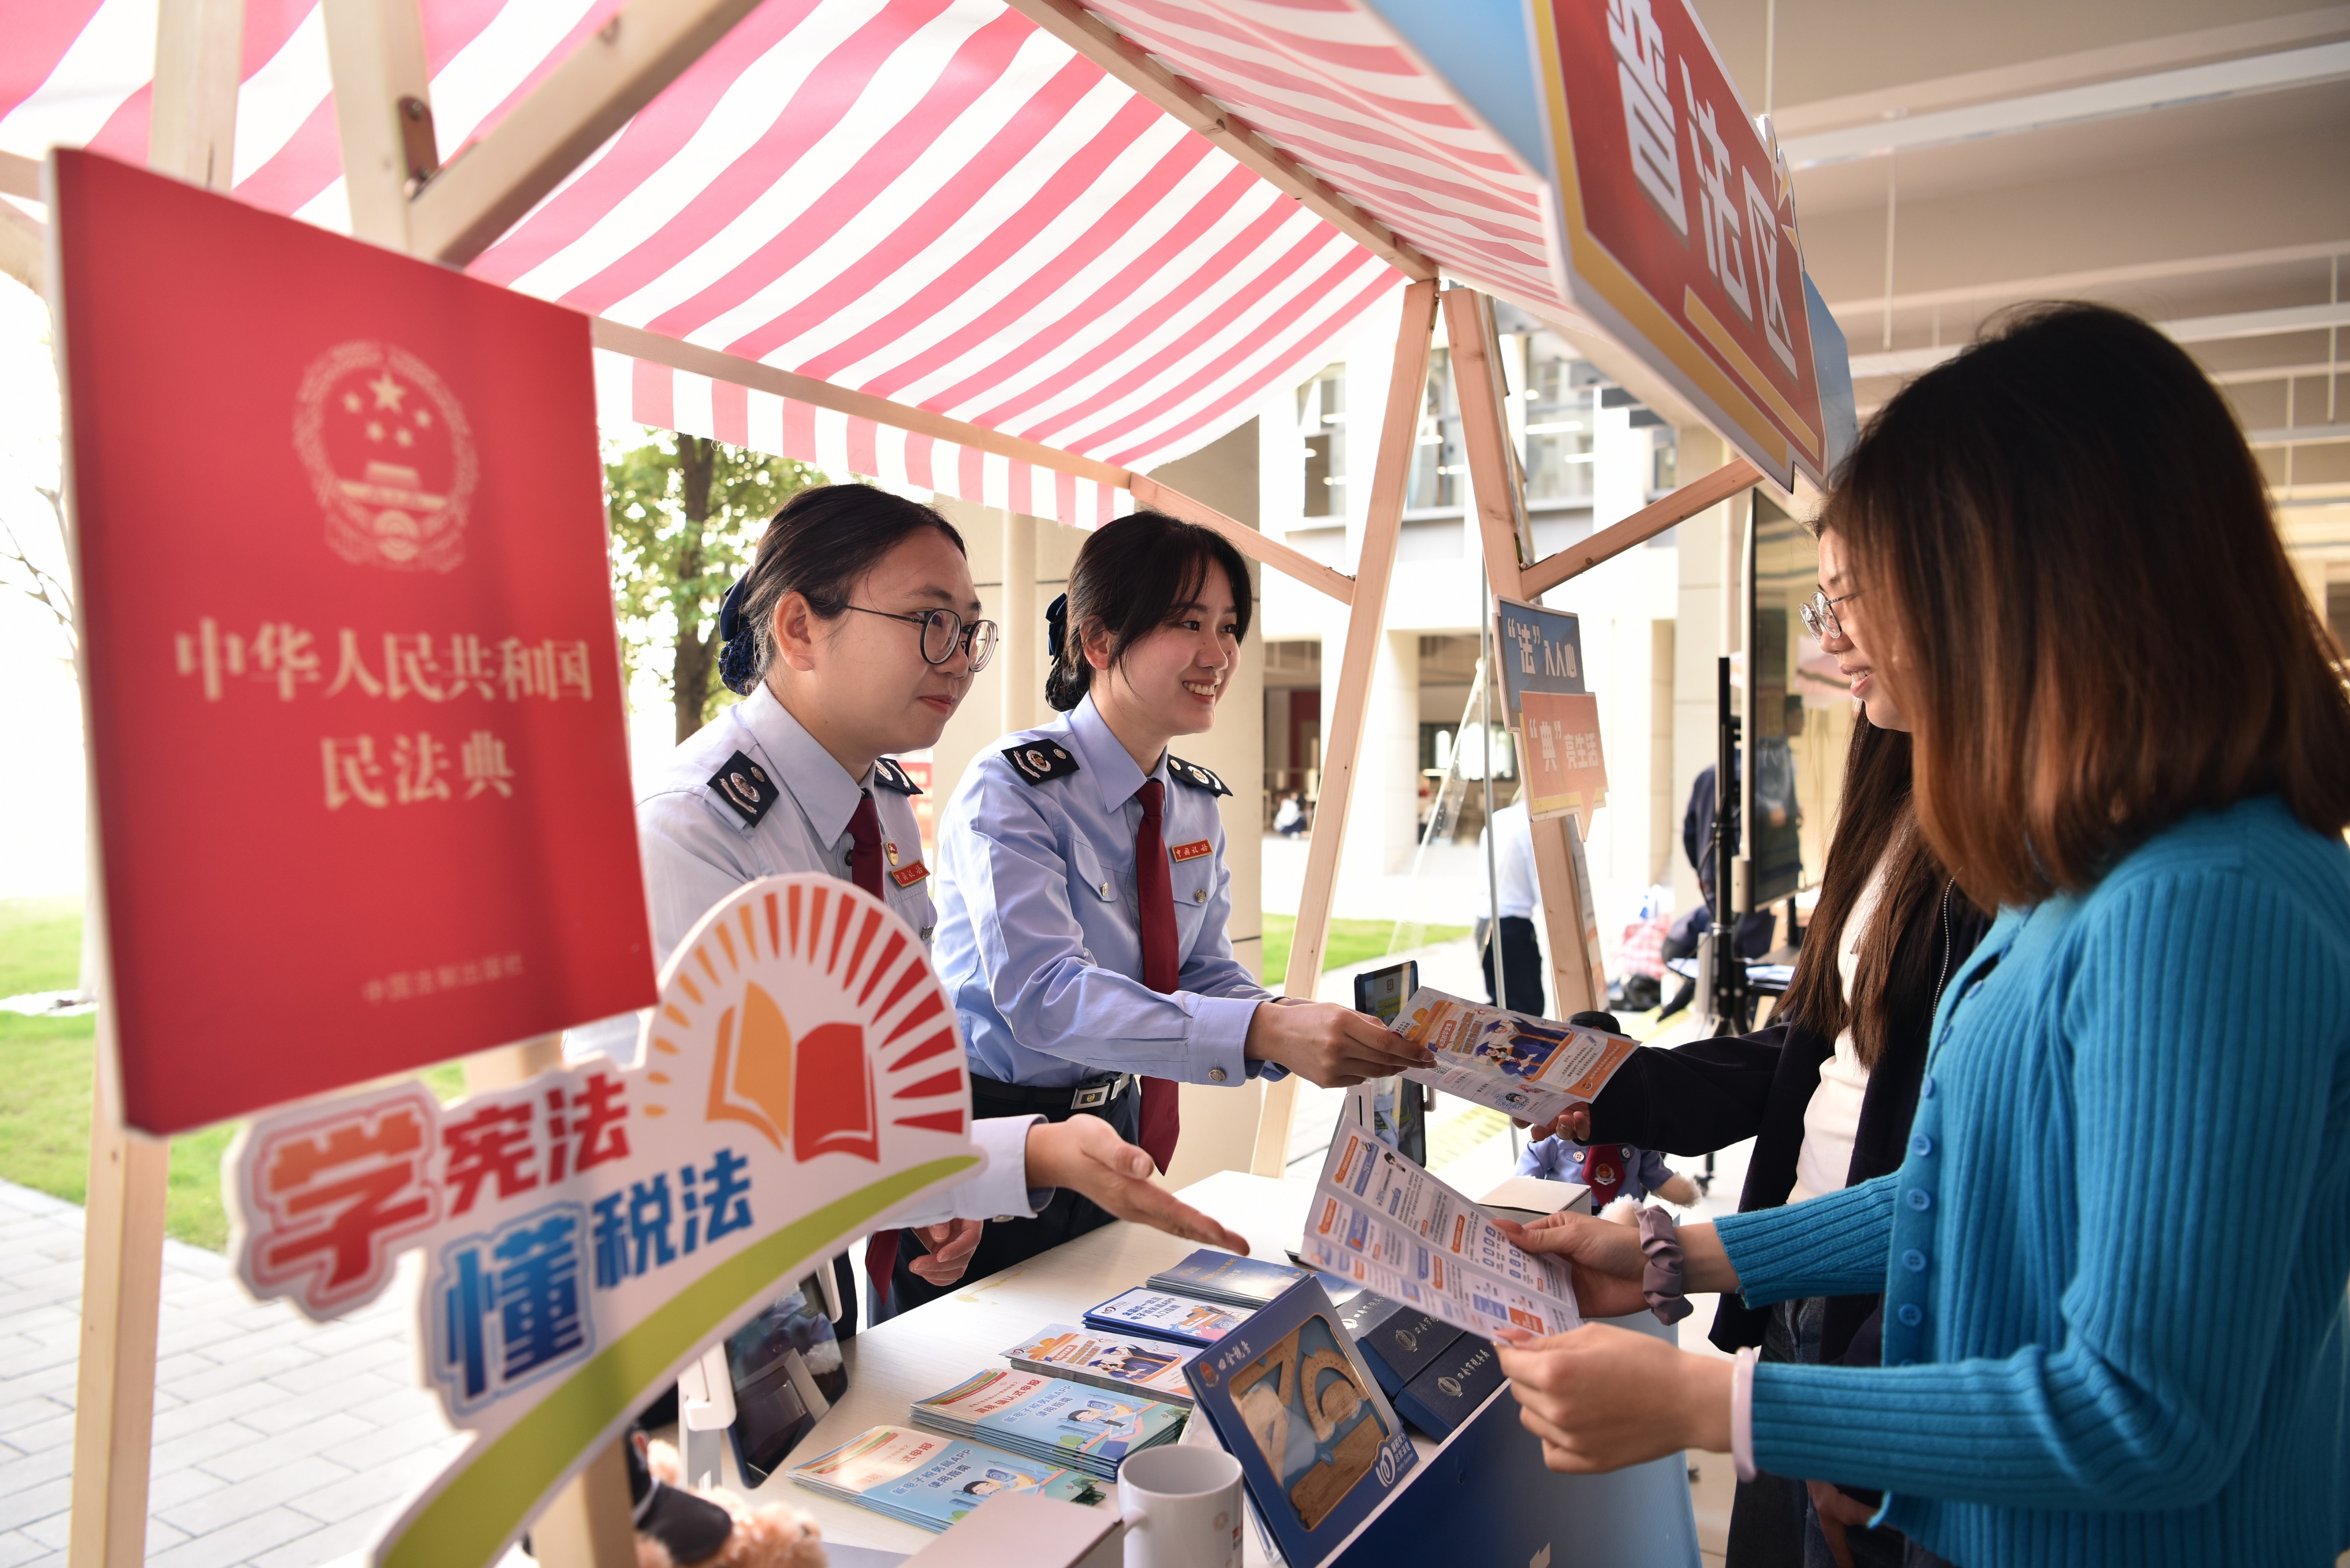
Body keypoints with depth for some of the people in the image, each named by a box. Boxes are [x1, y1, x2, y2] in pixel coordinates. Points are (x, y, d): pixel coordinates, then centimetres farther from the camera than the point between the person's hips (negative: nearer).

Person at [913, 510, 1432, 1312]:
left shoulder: (1196, 804, 2)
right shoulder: (1012, 794, -20)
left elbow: (1206, 972, 3)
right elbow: (1041, 992, -33)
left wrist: (1313, 1032, -18)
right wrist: (1263, 1033, -43)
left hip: (1115, 1125, 6)